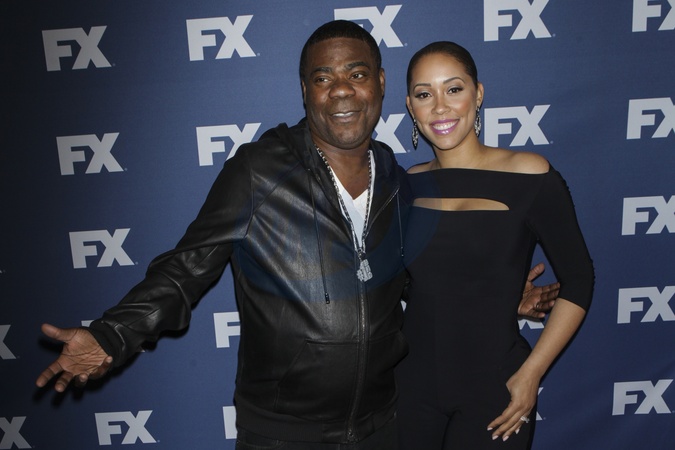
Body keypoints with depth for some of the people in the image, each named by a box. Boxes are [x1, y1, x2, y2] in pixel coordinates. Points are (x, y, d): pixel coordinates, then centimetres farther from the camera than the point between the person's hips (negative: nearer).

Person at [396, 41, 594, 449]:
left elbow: (578, 282, -7)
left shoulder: (529, 176, -12)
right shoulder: (409, 184, -1)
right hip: (411, 383, 3)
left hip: (493, 389, -3)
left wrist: (531, 374, -11)